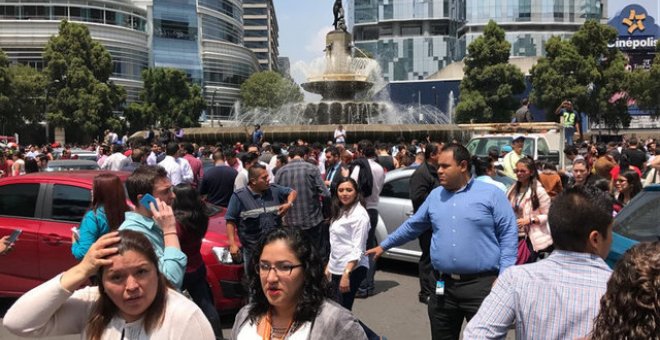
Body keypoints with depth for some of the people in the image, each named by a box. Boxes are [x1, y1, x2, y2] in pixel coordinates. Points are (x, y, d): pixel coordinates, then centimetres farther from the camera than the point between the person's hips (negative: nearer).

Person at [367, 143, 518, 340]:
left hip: (481, 285, -5)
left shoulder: (491, 194, -3)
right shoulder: (435, 196, 11)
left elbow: (509, 234, -6)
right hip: (443, 286, 5)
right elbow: (413, 225, 20)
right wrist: (384, 246, 23)